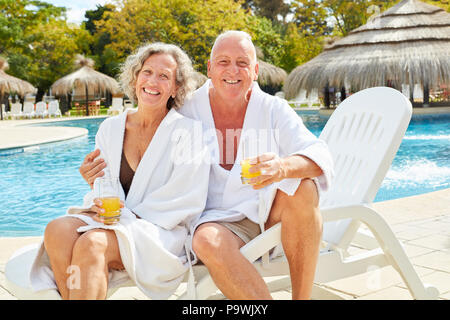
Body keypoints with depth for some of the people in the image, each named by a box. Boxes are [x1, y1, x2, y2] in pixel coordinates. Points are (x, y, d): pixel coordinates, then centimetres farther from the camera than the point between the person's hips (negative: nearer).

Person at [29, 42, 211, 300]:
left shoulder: (188, 131, -2)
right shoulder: (110, 128, 13)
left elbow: (187, 201, -9)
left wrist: (127, 215, -15)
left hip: (163, 233, -4)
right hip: (115, 224, 5)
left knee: (92, 243, -32)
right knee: (57, 229, -25)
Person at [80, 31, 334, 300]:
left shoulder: (274, 110, 0)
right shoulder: (187, 113, 1)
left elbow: (321, 157, -13)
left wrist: (282, 167, -36)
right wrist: (102, 178, -10)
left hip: (272, 212, 1)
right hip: (222, 221, -1)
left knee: (302, 186, -29)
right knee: (207, 241, -34)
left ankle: (302, 296, -21)